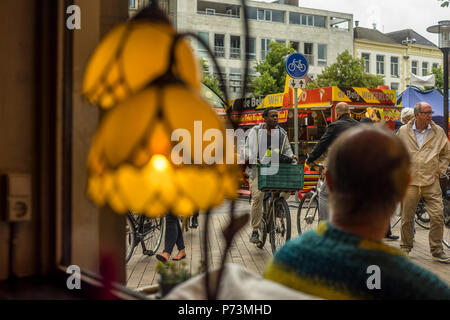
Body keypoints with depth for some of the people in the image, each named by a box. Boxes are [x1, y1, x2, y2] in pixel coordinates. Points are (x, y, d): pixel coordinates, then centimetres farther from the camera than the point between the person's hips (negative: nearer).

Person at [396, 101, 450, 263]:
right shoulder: (403, 131, 2)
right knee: (406, 218, 7)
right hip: (409, 182, 0)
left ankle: (437, 251, 10)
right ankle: (405, 247, 24)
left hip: (431, 183, 1)